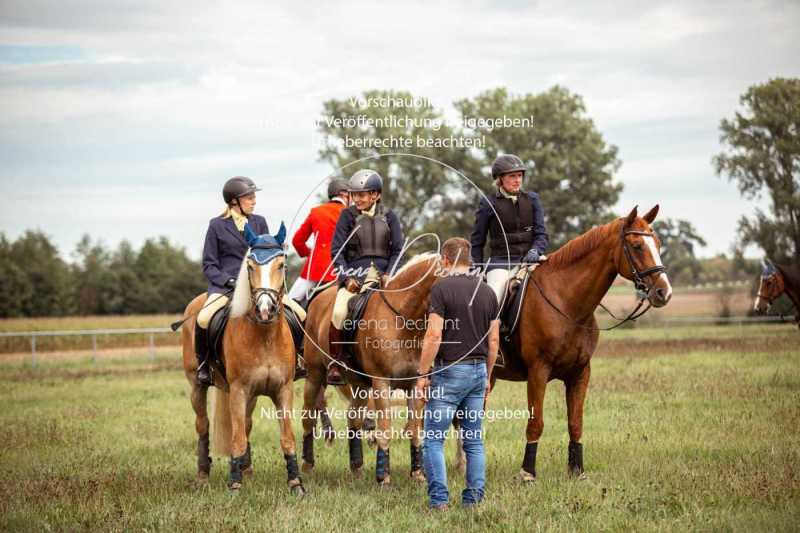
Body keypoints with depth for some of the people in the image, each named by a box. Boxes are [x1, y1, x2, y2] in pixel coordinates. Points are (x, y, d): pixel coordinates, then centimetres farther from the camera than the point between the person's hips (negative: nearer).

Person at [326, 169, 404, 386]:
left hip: (383, 273, 1)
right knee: (339, 311, -25)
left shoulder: (388, 216, 9)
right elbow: (336, 250, 2)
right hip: (354, 272, -1)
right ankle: (334, 362, -13)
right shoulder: (348, 215, 6)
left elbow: (398, 250, 8)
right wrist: (346, 278, -10)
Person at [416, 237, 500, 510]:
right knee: (474, 440, 11)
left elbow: (434, 336, -16)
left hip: (450, 371, -6)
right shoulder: (487, 291, 8)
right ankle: (474, 498, 11)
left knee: (433, 438, 1)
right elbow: (494, 340, 10)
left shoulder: (441, 288, -11)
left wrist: (422, 374, -10)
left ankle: (438, 498, -5)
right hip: (478, 370, 6)